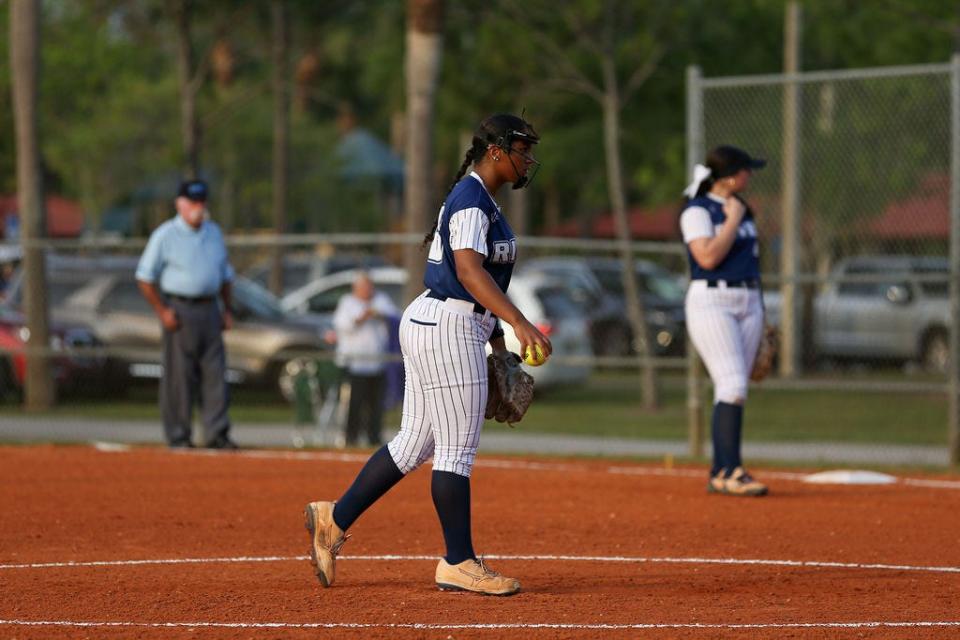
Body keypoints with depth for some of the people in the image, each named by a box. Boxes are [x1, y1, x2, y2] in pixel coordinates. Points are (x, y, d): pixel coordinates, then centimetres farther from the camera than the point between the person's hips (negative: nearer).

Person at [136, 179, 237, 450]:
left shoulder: (214, 233, 14)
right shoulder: (165, 235, -4)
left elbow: (225, 273, 23)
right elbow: (145, 277, -4)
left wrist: (227, 309, 13)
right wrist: (162, 311, -11)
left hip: (209, 310, 5)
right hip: (179, 310, -5)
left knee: (215, 373, -1)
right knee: (178, 375, -3)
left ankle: (217, 433, 0)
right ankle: (177, 435, 2)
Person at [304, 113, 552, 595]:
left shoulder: (476, 198, 18)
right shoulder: (471, 199, -14)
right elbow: (470, 270, -27)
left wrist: (499, 345, 24)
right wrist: (518, 322, -37)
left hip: (428, 323, 11)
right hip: (448, 327, -11)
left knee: (414, 444, 13)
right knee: (458, 448, -6)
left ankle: (335, 519, 17)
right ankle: (458, 563, -2)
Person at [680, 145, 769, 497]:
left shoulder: (740, 209, 15)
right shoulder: (697, 211, -9)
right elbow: (709, 257, -21)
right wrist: (733, 220, -13)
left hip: (748, 303, 8)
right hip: (711, 303, -8)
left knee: (732, 391, 5)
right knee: (733, 387, -17)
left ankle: (719, 474, 8)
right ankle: (731, 471, -18)